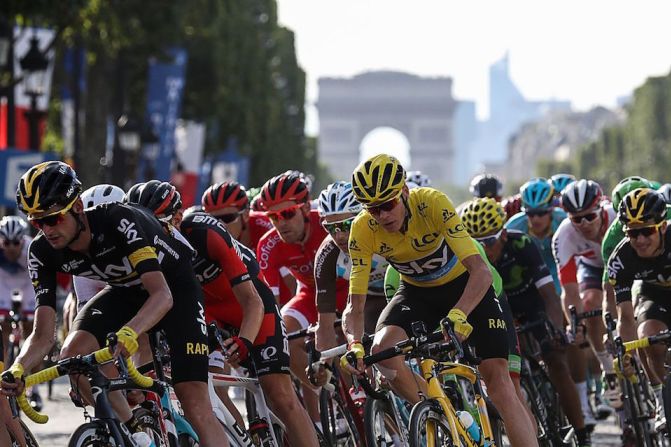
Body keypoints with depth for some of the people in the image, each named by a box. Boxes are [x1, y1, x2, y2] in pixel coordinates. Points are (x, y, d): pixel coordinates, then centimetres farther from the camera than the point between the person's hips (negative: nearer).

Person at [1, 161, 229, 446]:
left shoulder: (118, 220, -36)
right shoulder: (43, 252, -20)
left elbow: (162, 294, -44)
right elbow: (43, 335, -20)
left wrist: (129, 332, -63)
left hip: (174, 286, -5)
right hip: (126, 291, 5)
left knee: (194, 404, -18)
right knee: (73, 355, -24)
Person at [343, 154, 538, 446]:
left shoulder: (432, 203, -32)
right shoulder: (363, 230, -23)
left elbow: (481, 271, -39)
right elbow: (355, 306, -22)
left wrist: (458, 316, -56)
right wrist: (354, 345, -44)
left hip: (464, 286, -3)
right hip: (416, 292, 3)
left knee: (497, 376, -17)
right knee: (382, 350, -27)